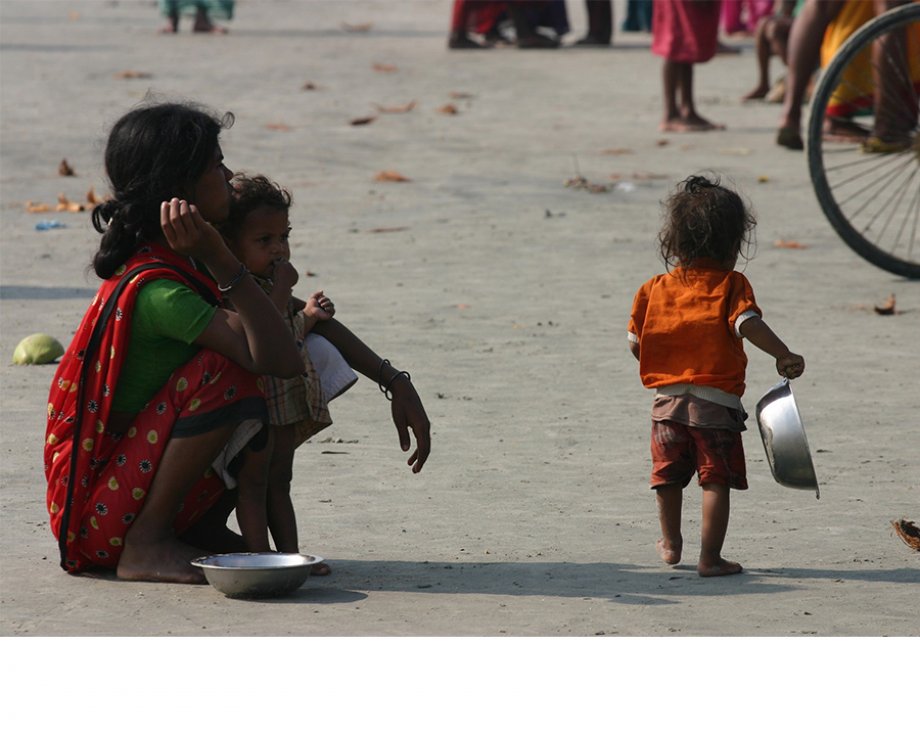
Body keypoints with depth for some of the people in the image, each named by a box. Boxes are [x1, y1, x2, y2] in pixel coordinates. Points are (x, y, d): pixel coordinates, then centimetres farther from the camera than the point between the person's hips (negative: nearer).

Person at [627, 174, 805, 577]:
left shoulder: (654, 289, 5)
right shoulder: (730, 285, -6)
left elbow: (635, 342, 10)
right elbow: (748, 323, -23)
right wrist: (785, 355, -27)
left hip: (667, 402, 4)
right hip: (715, 405, -4)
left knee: (669, 476, 19)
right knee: (716, 480, 0)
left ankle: (671, 544, 35)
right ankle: (710, 557, -2)